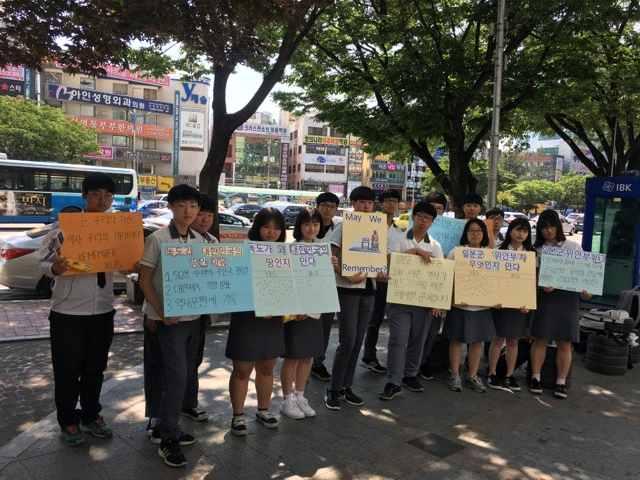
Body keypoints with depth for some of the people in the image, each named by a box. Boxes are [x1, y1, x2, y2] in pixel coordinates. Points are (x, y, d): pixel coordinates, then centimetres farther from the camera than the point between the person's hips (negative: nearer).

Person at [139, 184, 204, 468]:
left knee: (176, 375, 14)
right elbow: (144, 280, -8)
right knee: (177, 376, -7)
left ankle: (164, 428, 30)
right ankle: (168, 439, 7)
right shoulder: (157, 238, -9)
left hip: (193, 317, 6)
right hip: (168, 319, -6)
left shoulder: (200, 240, 7)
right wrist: (161, 313, -16)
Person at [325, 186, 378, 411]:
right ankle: (334, 389, 7)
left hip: (368, 288, 6)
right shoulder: (343, 227, -5)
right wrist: (348, 275, -24)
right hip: (347, 288, -5)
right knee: (348, 340, -7)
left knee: (357, 341, 10)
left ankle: (347, 386, 22)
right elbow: (333, 258, -10)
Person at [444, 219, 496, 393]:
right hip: (460, 304, -3)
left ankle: (473, 376, 23)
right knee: (456, 340, 5)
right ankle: (455, 375, 17)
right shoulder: (456, 252, -2)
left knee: (477, 341, 10)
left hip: (482, 305, 3)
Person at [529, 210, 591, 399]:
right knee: (540, 339, 1)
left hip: (568, 297, 1)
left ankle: (561, 382, 14)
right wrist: (541, 285, -18)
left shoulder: (573, 247, 9)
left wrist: (585, 290, -9)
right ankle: (535, 377, 13)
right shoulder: (537, 249, 7)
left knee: (564, 342, 4)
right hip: (544, 296, -1)